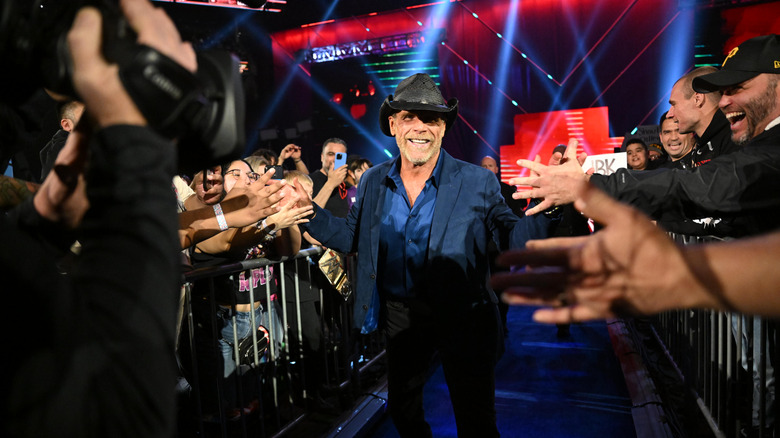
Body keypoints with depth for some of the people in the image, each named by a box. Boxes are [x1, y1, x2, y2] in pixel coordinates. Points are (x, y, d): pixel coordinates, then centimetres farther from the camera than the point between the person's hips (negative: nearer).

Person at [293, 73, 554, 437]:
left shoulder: (478, 182, -12)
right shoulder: (372, 182, -1)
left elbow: (512, 237, -10)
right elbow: (352, 238, 6)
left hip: (463, 319, -3)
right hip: (400, 316, 4)